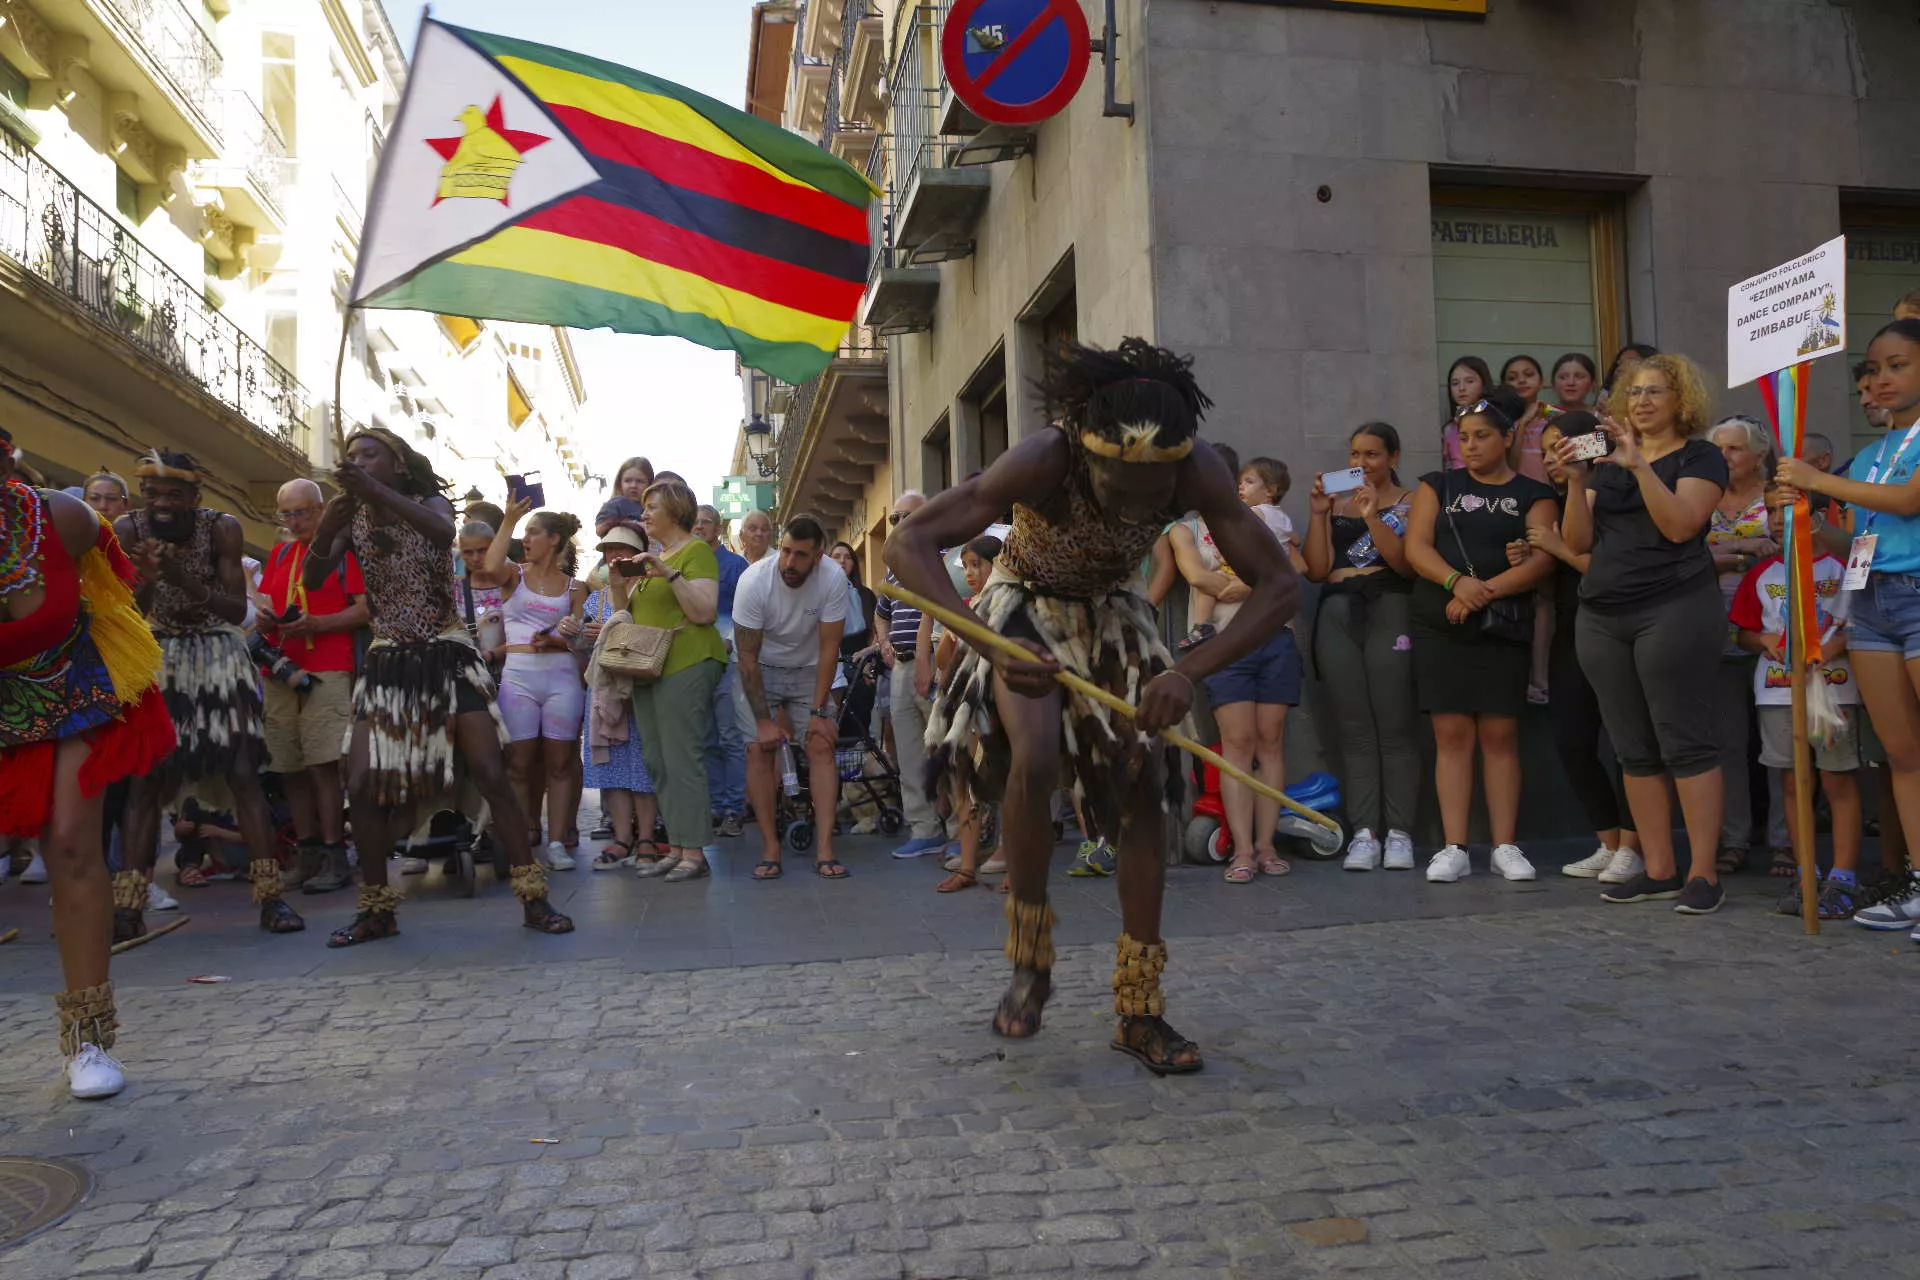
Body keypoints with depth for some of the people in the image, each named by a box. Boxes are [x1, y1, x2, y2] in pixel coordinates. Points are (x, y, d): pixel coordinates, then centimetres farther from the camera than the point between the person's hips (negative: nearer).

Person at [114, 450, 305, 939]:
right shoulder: (128, 530, -10)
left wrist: (185, 580, -33)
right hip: (156, 658, 2)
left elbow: (238, 610, -18)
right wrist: (145, 582, -33)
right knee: (143, 775, -2)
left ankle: (271, 897, -9)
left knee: (241, 771, -9)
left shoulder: (222, 528, -14)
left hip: (217, 656, -1)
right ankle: (129, 907, 1)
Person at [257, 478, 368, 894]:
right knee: (290, 768, 5)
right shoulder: (279, 555, 19)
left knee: (323, 764, -11)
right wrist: (265, 620, 0)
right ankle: (308, 855, 14)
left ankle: (334, 857, -5)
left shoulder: (344, 549, 1)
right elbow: (265, 605, 23)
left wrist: (316, 623, -17)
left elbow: (365, 610, -5)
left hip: (327, 670, -6)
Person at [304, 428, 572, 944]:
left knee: (491, 775, -11)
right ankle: (377, 910, 10)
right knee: (362, 785, -6)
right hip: (386, 663, 3)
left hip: (449, 656, -3)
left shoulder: (430, 504, -1)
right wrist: (324, 534, -25)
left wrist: (375, 490, -37)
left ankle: (534, 899, -4)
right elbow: (314, 581, -6)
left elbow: (444, 533, -26)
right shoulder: (353, 520, 7)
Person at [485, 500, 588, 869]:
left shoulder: (574, 586, 11)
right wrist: (509, 520, -9)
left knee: (559, 762, 1)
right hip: (518, 675, 0)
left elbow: (579, 638, 7)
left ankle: (558, 841, 5)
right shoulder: (515, 576, 10)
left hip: (562, 675, 0)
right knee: (520, 762, 0)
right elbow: (492, 567, -13)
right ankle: (521, 839, 7)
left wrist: (553, 640, -14)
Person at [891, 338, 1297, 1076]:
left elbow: (1279, 585, -25)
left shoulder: (1197, 473, -28)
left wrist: (1190, 671, -41)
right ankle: (1029, 960, -6)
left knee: (1142, 792, -6)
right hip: (1027, 611, -3)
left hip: (1112, 615, 3)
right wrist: (991, 644, -52)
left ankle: (1139, 1012, 6)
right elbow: (907, 545, -38)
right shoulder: (1042, 464, -35)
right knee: (1033, 761, -29)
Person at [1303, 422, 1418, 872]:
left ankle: (1399, 832, -6)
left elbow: (1407, 563, -6)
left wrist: (1373, 516, -12)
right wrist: (1318, 514, 2)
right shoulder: (1336, 504, 20)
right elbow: (1317, 570, 10)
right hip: (1337, 615, 4)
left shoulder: (1410, 502, 9)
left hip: (1389, 611, -3)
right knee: (1354, 729, -1)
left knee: (1394, 727, -8)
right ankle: (1364, 833, -2)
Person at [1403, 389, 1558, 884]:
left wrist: (1485, 592, -17)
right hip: (1440, 625, 1)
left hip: (1503, 626, -1)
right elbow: (1416, 547, 1)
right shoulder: (1438, 485, 14)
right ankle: (1454, 849, -1)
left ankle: (1505, 846, 5)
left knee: (1500, 735, -2)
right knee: (1452, 734, -2)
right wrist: (1458, 581, -18)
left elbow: (1541, 560, -4)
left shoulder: (1532, 494, 9)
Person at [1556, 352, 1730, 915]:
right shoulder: (1609, 462, 18)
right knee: (1634, 750, 6)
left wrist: (1640, 464, -18)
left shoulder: (1700, 457, 3)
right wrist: (1578, 482, -4)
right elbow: (1578, 541, 9)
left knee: (1685, 743, -7)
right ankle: (1659, 871, 12)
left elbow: (1679, 525, -14)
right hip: (1602, 616, 6)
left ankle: (1704, 874, -3)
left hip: (1673, 610, -6)